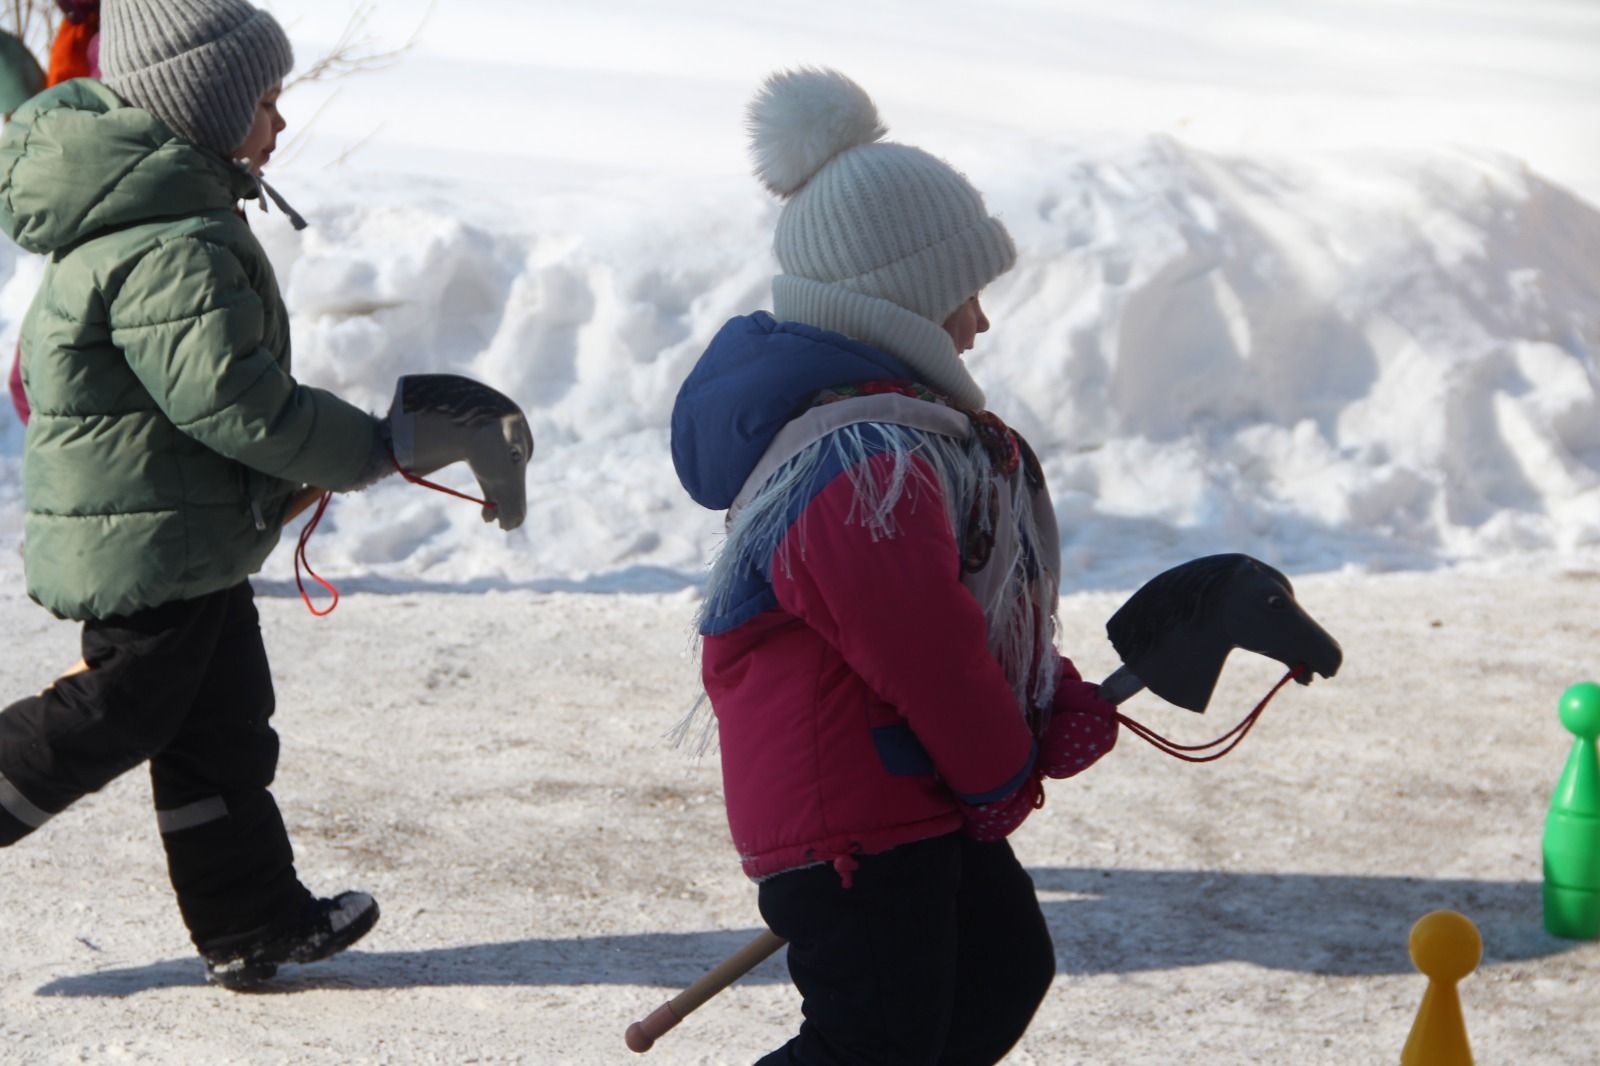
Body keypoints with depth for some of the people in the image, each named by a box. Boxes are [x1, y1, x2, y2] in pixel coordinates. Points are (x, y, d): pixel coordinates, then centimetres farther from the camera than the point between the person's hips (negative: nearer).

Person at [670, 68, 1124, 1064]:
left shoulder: (897, 424, 10)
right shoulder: (870, 474, -28)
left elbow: (981, 602, 16)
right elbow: (931, 656, -24)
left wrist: (1058, 701, 3)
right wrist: (1005, 774, -7)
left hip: (914, 797, 12)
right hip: (855, 822, -12)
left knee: (1005, 967, 23)